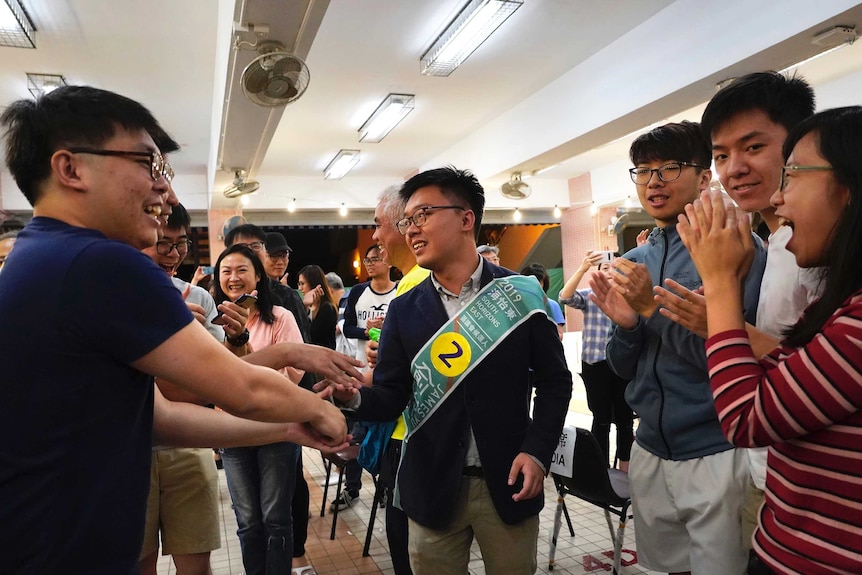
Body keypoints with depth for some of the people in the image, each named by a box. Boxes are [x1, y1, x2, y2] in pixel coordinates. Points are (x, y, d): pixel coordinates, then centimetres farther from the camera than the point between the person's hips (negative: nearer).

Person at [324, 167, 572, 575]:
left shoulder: (520, 293, -5)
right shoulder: (403, 310, 0)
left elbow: (554, 380, 1)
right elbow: (390, 397, -1)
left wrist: (537, 451, -9)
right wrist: (353, 395, -22)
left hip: (508, 481, -1)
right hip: (433, 486, 1)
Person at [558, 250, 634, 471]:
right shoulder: (589, 296, 4)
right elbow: (565, 297, -13)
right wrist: (582, 269, -27)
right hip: (596, 363, -2)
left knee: (625, 418, 10)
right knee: (601, 419, 4)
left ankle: (625, 468, 24)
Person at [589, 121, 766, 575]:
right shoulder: (632, 262, 6)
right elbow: (624, 368, 8)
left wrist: (654, 307, -23)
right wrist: (625, 325, -12)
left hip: (716, 455, -5)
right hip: (650, 452, 6)